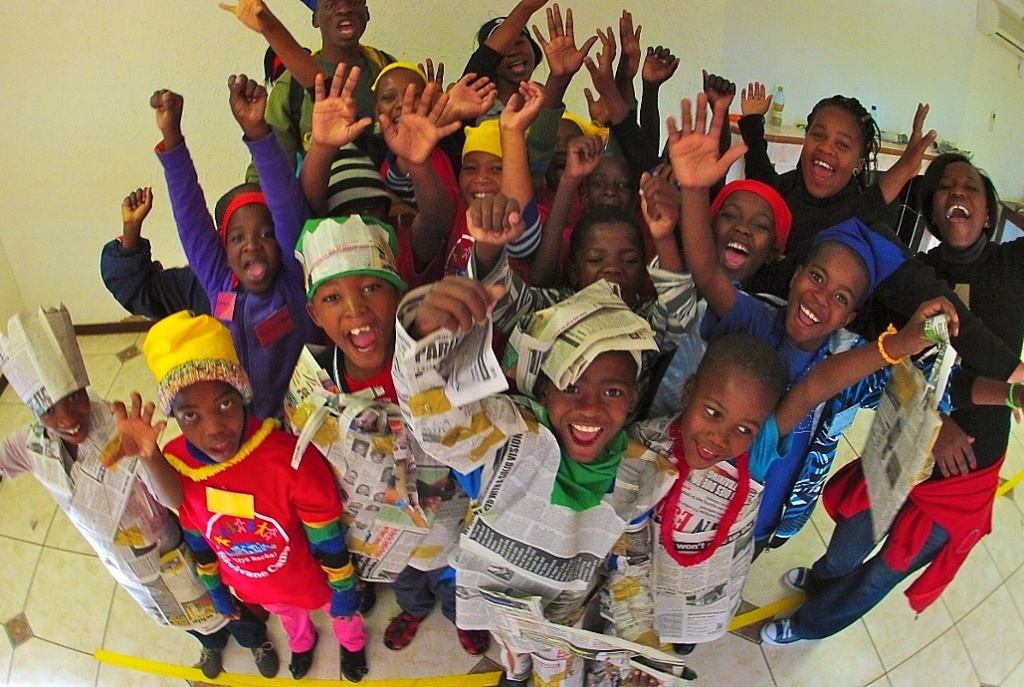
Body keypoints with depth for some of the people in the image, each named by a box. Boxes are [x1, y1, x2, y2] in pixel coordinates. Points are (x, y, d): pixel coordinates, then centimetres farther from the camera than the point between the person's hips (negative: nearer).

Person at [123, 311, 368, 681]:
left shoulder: (292, 459, -39)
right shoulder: (173, 463, -27)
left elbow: (328, 540, -23)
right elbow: (196, 538, -8)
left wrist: (344, 592, -11)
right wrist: (216, 591, 2)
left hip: (308, 577, -3)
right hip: (252, 586, 3)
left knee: (339, 610, 31)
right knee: (288, 615, 36)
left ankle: (352, 642, 66)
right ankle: (302, 643, 71)